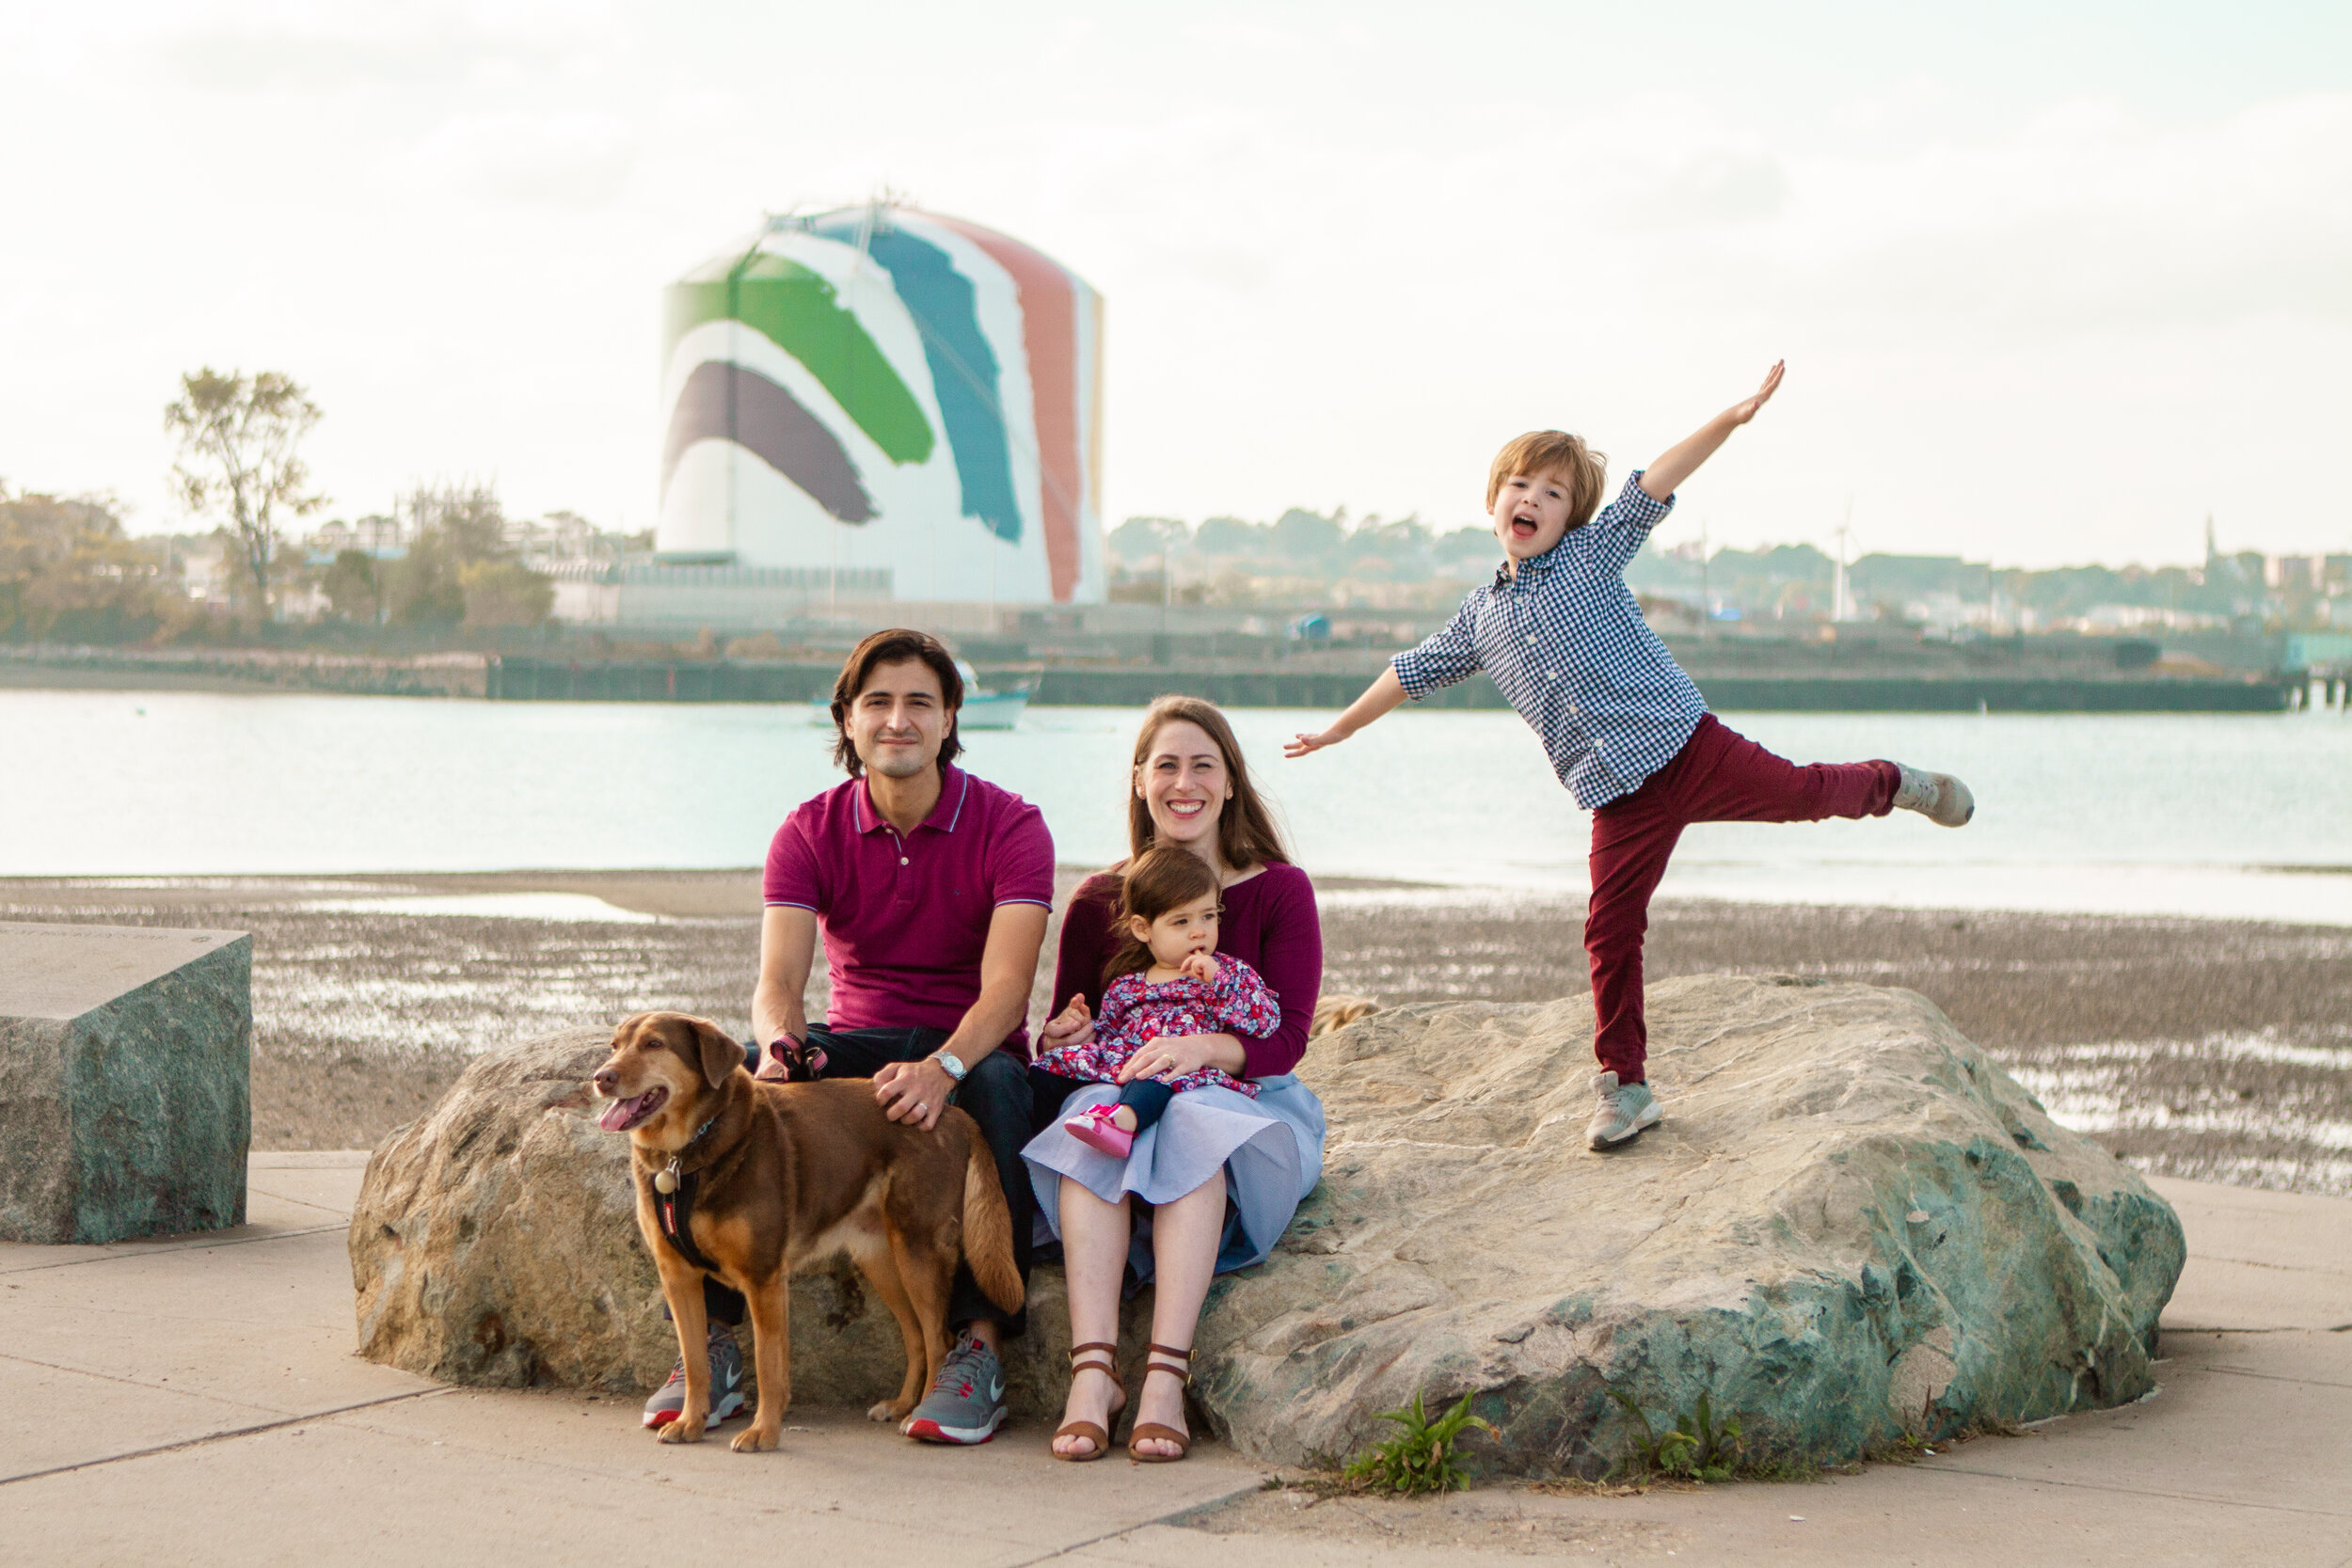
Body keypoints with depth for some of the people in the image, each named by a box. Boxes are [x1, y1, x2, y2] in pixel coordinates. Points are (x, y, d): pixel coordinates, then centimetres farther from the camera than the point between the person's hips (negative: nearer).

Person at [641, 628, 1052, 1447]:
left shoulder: (1009, 825, -10)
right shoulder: (811, 833, -1)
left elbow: (1005, 989, -22)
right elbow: (778, 979, -13)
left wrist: (942, 1067, -43)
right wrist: (781, 1040, -39)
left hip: (972, 1050, -3)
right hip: (858, 1042, 3)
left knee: (992, 1092, -38)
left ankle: (979, 1347, -32)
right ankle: (715, 1336, -19)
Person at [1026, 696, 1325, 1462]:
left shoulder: (1279, 891, 5)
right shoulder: (1098, 901, 11)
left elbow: (1285, 1038, -5)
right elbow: (1065, 1035, 11)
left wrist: (1202, 1048, -25)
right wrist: (1065, 1037, -14)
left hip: (1243, 1102, -1)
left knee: (1193, 1126, -37)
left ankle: (1165, 1377, -45)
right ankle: (1092, 1373, -46)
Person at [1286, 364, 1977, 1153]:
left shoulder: (1592, 554, 3)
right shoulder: (1481, 617, 14)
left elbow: (1651, 487, -9)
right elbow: (1414, 672, 27)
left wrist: (1731, 419, -20)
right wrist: (1339, 728, 33)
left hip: (1685, 742, -2)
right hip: (1620, 796, 2)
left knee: (1802, 792, -4)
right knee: (1610, 933, -3)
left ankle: (1892, 784, 30)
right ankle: (1624, 1086, 6)